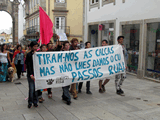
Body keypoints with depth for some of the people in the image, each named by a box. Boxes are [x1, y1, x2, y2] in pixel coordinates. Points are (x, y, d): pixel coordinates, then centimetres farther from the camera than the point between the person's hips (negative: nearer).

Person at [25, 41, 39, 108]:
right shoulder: (29, 55, -3)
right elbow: (28, 66, -8)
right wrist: (31, 75, -14)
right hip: (31, 74, -3)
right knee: (31, 89, -3)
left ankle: (35, 102, 20)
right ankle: (30, 102, 12)